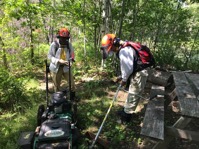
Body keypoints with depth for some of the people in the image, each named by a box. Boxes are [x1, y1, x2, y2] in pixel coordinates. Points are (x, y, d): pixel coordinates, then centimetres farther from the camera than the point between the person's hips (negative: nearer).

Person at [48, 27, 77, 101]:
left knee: (71, 82, 3)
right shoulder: (54, 44, -11)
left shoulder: (69, 44, -2)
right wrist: (59, 60, -22)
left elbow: (72, 54, 8)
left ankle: (73, 97, 23)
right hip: (56, 67, -2)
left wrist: (71, 61, -13)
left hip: (66, 66, 2)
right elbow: (49, 56, -8)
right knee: (56, 84, 11)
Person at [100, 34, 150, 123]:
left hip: (139, 74, -10)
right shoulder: (122, 49, 9)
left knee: (133, 95, 1)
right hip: (136, 73, 10)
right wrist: (122, 77, 12)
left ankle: (126, 116, 14)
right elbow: (126, 66, 16)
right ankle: (127, 110, 36)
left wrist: (124, 79, -11)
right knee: (132, 94, 20)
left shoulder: (124, 50, -24)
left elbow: (128, 68, -25)